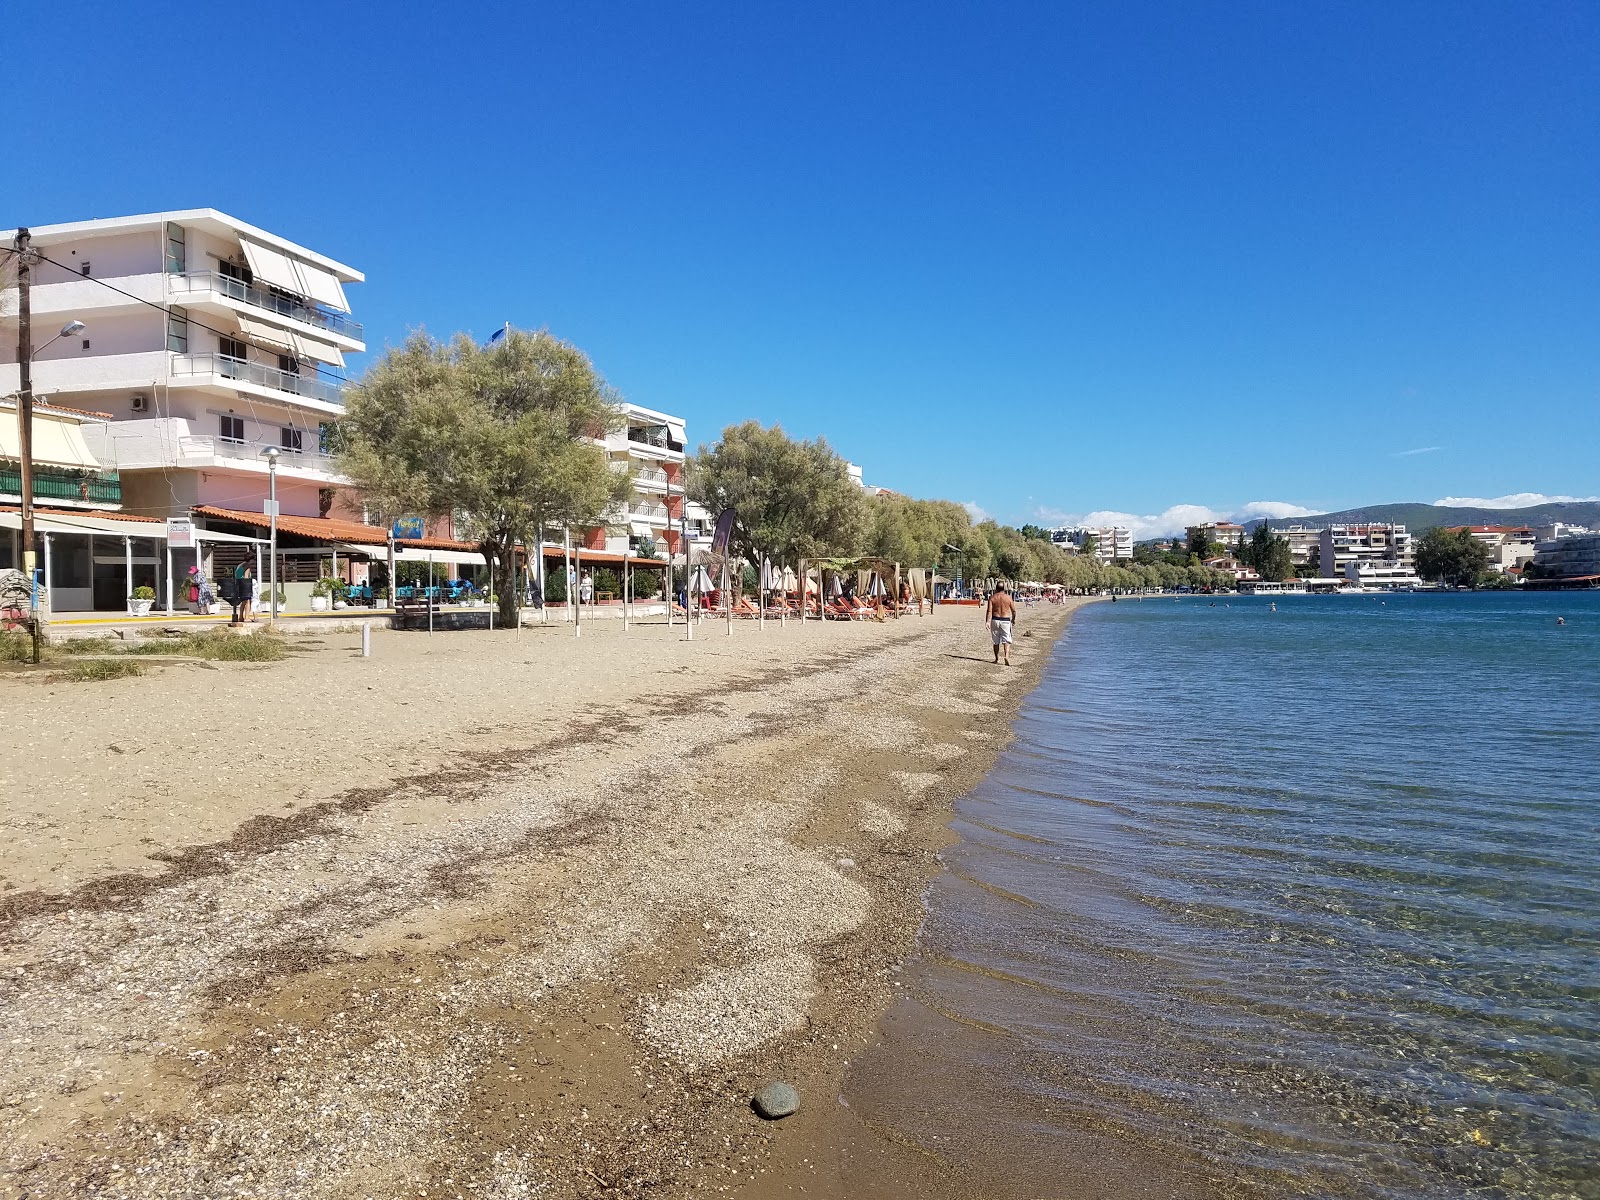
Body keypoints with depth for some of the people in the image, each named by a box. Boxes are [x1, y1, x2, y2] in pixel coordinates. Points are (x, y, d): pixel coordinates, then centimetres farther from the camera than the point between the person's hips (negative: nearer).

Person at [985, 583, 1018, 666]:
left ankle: (997, 659, 20)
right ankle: (1007, 656, -22)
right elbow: (1014, 610, 6)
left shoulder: (992, 598, -1)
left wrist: (987, 622, -13)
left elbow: (989, 611, -10)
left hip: (995, 620, 1)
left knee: (996, 641, 12)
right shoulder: (1008, 597, 0)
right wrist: (1014, 619, 22)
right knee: (1006, 640, -1)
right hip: (1006, 620, -1)